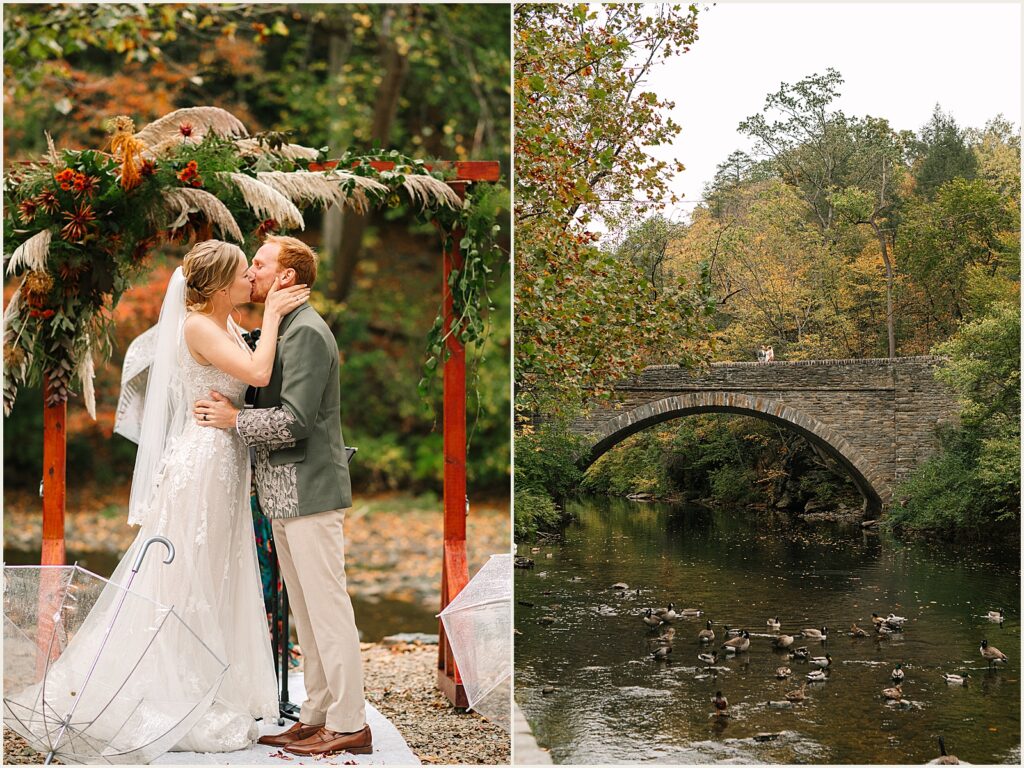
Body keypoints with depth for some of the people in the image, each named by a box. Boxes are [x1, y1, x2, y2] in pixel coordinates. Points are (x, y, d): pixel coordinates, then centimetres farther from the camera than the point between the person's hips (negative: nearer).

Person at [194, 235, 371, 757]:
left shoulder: (306, 332, -14)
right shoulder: (281, 331, 17)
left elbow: (294, 421, -20)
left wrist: (234, 420, -10)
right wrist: (230, 415, 8)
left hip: (309, 492, -10)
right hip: (286, 494, 10)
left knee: (328, 609, -5)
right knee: (306, 613, 14)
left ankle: (348, 725, 2)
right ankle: (317, 715, 23)